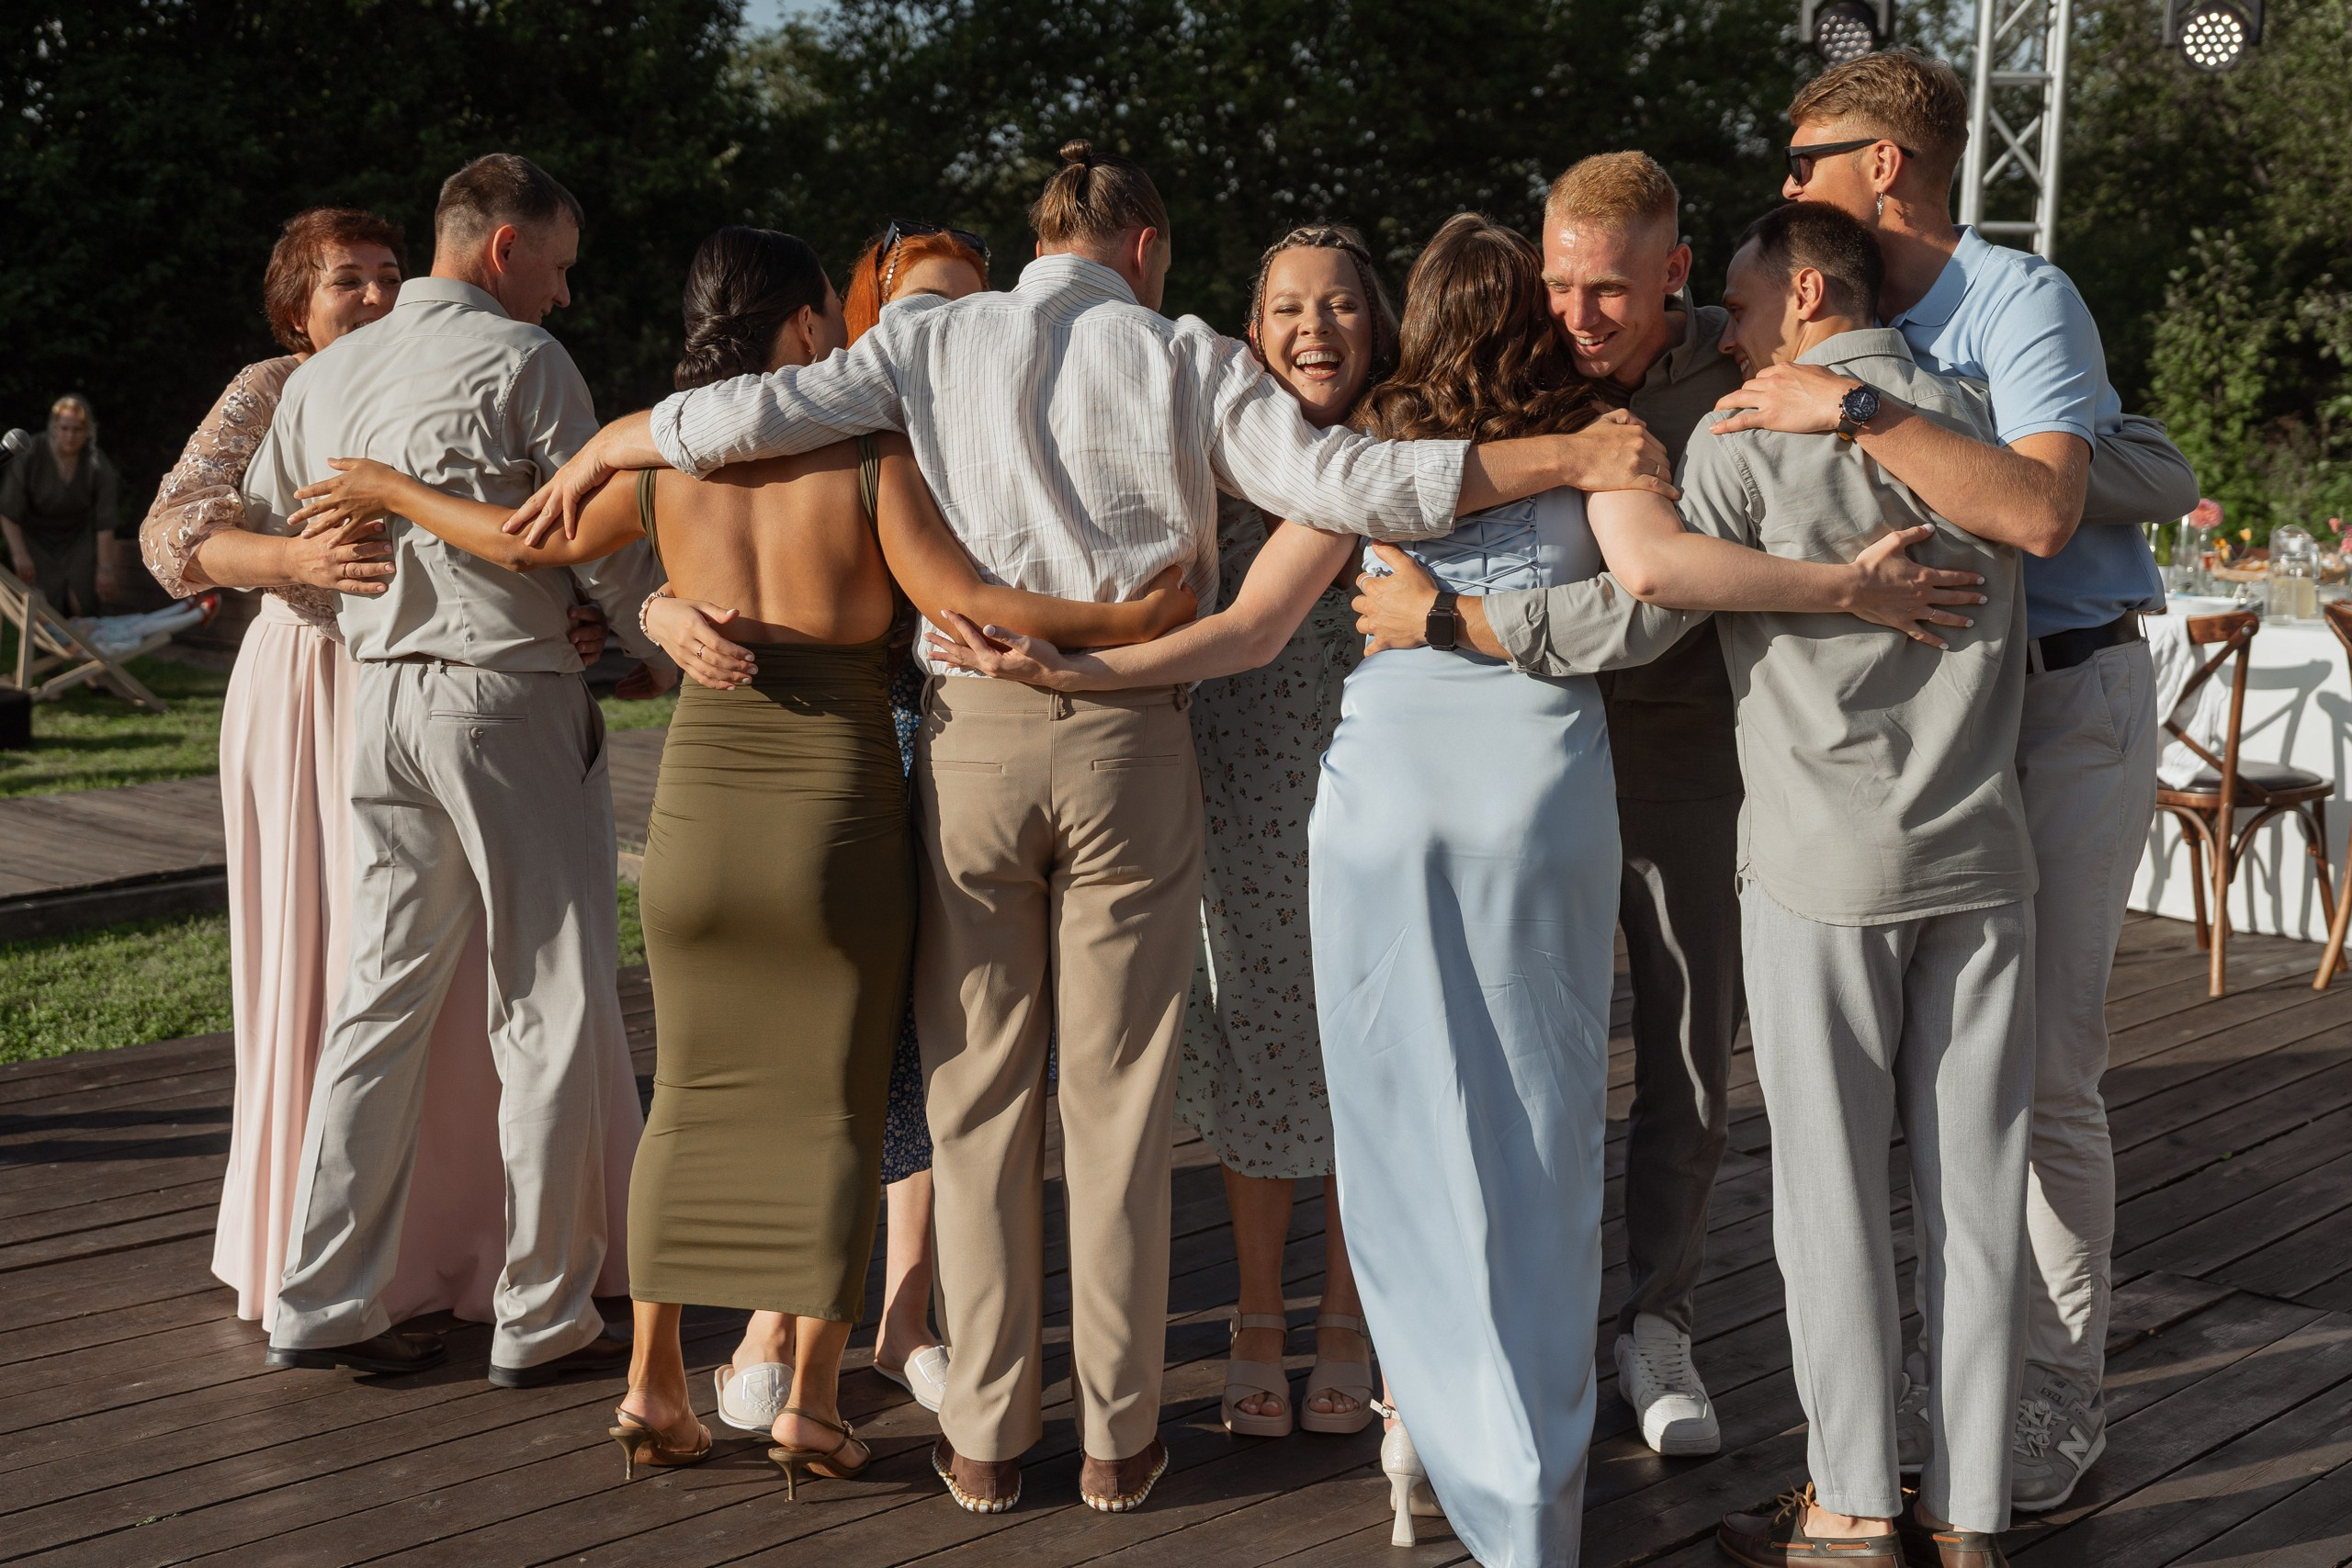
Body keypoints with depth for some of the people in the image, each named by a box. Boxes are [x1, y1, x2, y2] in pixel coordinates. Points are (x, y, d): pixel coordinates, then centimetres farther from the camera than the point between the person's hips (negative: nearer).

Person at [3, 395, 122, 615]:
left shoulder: (99, 466, -19)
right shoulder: (30, 458, -24)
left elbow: (105, 523, -15)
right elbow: (8, 512, -14)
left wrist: (105, 568, -15)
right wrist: (19, 554, -18)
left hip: (77, 538, 1)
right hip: (35, 538, -1)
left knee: (82, 603, -11)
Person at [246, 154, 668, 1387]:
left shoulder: (326, 373, 13)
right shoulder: (519, 358, -7)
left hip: (381, 696, 7)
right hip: (510, 698, -7)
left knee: (384, 996, 12)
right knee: (550, 1010, 1)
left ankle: (323, 1301, 15)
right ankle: (542, 1317, 6)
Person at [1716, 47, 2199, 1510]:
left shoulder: (2026, 302, -13)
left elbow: (2038, 511, -30)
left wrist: (1855, 411, -30)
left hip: (2068, 694, -7)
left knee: (2046, 1067, -5)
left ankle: (2066, 1394, 7)